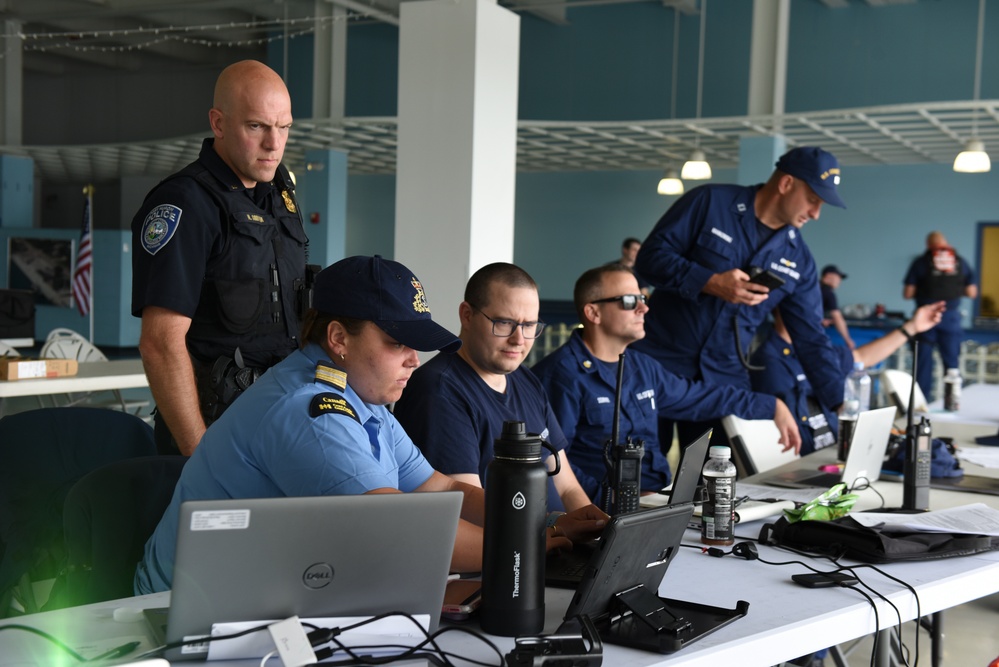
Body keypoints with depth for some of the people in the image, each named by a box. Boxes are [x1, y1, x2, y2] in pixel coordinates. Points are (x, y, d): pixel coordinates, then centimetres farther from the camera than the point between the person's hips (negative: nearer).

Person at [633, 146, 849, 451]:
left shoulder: (798, 260, 5)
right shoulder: (710, 202, -5)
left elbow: (811, 339, 6)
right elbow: (651, 256, -9)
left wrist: (843, 405, -2)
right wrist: (710, 282, -22)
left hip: (725, 380, 4)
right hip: (659, 360, -3)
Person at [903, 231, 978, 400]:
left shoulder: (921, 262, -3)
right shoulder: (960, 262, 4)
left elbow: (908, 293, -4)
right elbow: (972, 292, 5)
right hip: (952, 316, 2)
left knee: (923, 361, 5)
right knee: (952, 361, 8)